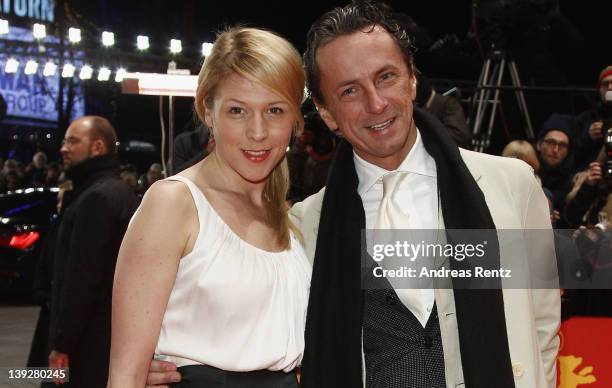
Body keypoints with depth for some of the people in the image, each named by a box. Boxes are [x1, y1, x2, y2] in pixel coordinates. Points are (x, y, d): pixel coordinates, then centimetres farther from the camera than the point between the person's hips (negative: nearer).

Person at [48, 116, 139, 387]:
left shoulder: (96, 197, -15)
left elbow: (81, 276, -20)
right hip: (118, 332, 10)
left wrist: (62, 344, -18)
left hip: (94, 338, -10)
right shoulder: (120, 191, 18)